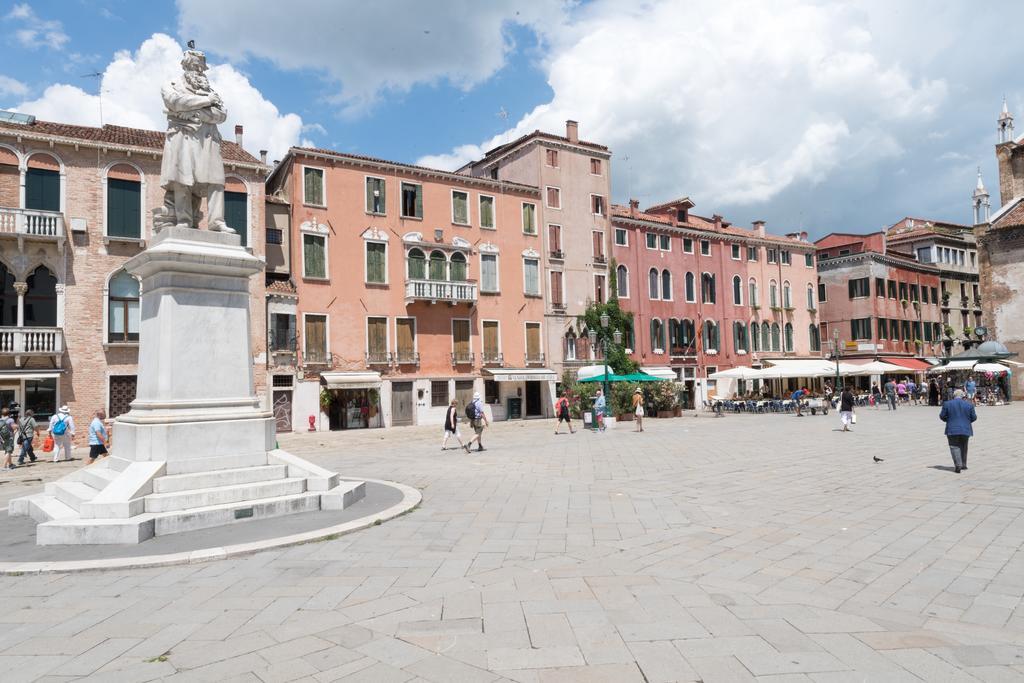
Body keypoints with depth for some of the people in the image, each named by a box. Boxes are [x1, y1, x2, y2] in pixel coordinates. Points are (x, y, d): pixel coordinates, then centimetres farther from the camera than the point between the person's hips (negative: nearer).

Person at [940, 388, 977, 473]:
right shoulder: (969, 405, 0)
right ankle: (963, 464, 22)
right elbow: (974, 417, 4)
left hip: (952, 430, -2)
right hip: (965, 430, 2)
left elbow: (942, 416, -2)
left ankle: (958, 464, -16)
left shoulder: (947, 404, -5)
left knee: (954, 447, 0)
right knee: (963, 447, 17)